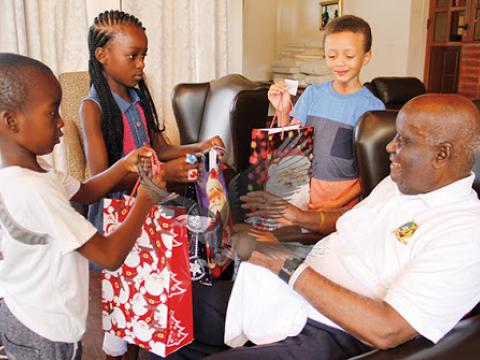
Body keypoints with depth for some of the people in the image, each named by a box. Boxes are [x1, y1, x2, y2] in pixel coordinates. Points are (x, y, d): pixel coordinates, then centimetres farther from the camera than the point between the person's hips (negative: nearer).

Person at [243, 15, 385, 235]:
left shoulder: (373, 107, -3)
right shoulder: (313, 94, 8)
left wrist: (337, 204, -12)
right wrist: (283, 113, -6)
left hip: (343, 197, -3)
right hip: (302, 187, 3)